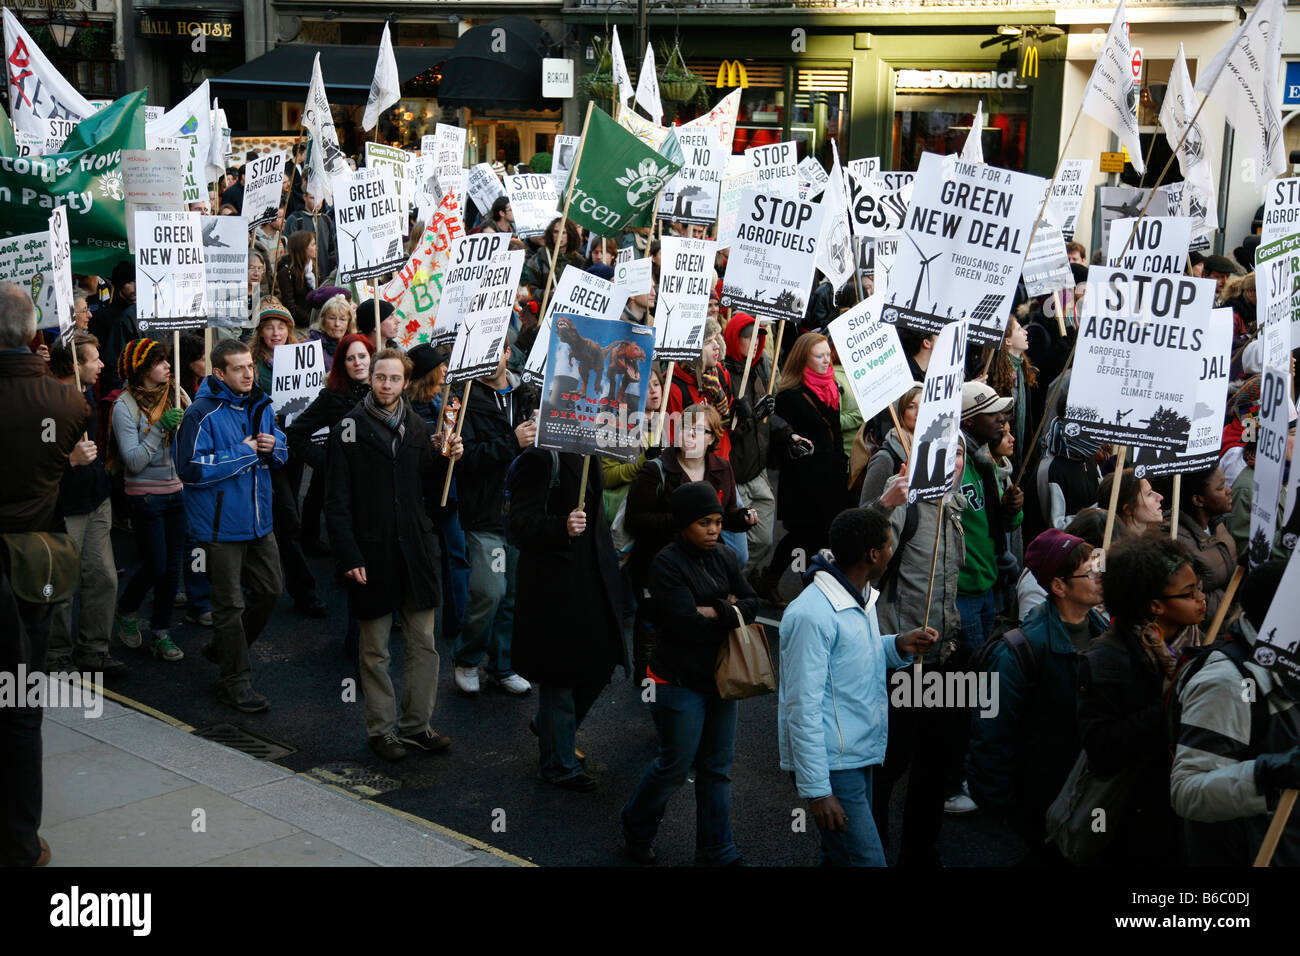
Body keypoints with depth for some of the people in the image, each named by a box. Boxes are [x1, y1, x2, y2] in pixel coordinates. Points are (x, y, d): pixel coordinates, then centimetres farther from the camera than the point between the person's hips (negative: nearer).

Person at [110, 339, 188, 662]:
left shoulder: (177, 394, 1)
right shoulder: (125, 407, -11)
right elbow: (133, 461, -16)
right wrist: (160, 429, -23)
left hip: (178, 491, 4)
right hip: (146, 496, -4)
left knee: (173, 565, 8)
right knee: (154, 566, 1)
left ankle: (161, 633, 21)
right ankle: (126, 612, 30)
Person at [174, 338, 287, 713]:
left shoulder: (261, 405, 6)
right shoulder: (202, 414, -17)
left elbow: (283, 451, 19)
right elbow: (191, 469, -22)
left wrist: (274, 446, -6)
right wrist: (243, 453, -19)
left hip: (259, 517, 8)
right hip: (221, 523, -7)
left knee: (269, 589, 17)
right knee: (230, 603, 1)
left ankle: (224, 649, 38)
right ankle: (235, 682, 12)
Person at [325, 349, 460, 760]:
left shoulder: (417, 428, 11)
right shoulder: (349, 429, -3)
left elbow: (429, 490, 12)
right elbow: (337, 501, -6)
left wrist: (445, 460, -6)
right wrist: (348, 556, -13)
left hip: (416, 549, 4)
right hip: (371, 552, -4)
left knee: (424, 644, 8)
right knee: (375, 651, 6)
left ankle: (415, 725, 19)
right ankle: (381, 729, 17)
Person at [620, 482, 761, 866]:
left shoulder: (724, 558, 5)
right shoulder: (667, 563, -16)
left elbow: (752, 603, -2)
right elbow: (686, 622, -24)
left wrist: (717, 613, -18)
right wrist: (732, 615, -13)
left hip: (718, 676, 6)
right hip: (679, 681, -6)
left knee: (718, 766, 13)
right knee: (676, 765, 5)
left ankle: (717, 851, 24)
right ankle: (636, 827, 31)